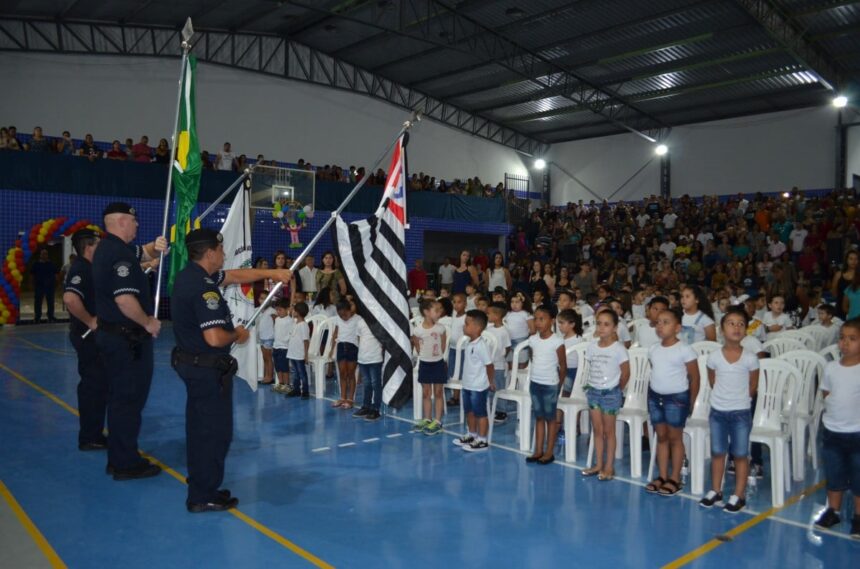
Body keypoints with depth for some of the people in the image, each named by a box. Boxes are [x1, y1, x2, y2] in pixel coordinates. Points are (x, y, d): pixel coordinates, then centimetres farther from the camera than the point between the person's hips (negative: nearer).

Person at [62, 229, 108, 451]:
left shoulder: (88, 268, 13)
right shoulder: (80, 269, -18)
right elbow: (70, 298, -34)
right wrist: (90, 321, -25)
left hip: (92, 335, 10)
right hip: (87, 335, -10)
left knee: (95, 384, 16)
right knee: (94, 384, -3)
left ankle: (92, 433, 26)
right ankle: (89, 437, 6)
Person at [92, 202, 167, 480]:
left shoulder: (111, 248, 11)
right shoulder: (118, 254, -20)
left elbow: (143, 253, 26)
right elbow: (125, 300, -29)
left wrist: (155, 247, 4)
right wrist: (148, 323, -15)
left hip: (115, 335, 11)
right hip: (126, 338, -10)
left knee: (121, 397, 17)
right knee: (129, 399, -1)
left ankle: (119, 458, 28)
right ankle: (126, 464, 8)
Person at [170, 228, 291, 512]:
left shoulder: (189, 276, 7)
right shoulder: (203, 288, -23)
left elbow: (235, 276, 18)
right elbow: (214, 338, -30)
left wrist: (272, 273, 21)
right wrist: (238, 334, -10)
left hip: (189, 362, 10)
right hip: (208, 367, -10)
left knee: (200, 427, 18)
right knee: (215, 430, 1)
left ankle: (200, 488, 30)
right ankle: (204, 497, 10)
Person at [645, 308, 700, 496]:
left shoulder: (684, 350, -13)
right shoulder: (653, 349, 4)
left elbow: (694, 376, -8)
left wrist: (690, 401, -7)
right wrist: (654, 392, 10)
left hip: (677, 398, -5)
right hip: (655, 396, 6)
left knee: (675, 438, 5)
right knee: (661, 437, 12)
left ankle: (675, 479, 15)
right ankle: (662, 476, 21)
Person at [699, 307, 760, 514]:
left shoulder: (750, 358, -11)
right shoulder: (714, 356, -7)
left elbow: (753, 386, 1)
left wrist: (739, 399, 6)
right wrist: (725, 395, 7)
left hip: (741, 413, -2)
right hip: (718, 411, 2)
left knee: (740, 454, 7)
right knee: (717, 452, 12)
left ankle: (738, 495, 18)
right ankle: (715, 491, 24)